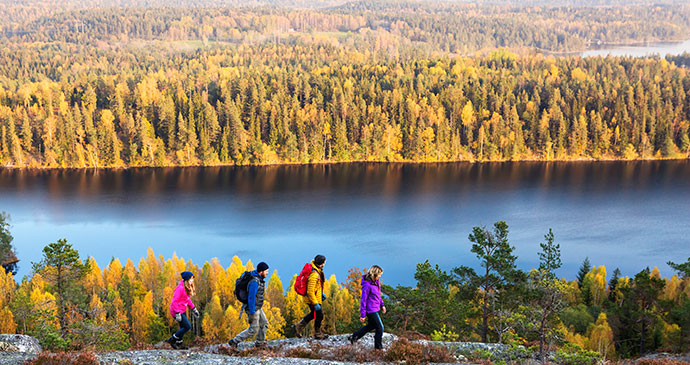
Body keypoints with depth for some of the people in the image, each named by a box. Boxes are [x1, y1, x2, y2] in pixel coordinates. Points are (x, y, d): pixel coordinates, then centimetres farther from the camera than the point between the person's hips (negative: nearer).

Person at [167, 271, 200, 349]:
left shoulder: (187, 288, 5)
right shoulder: (180, 288, -25)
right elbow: (174, 302, -25)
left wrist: (194, 309, 16)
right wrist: (177, 314, -27)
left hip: (183, 310, 9)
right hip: (177, 311, -9)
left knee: (183, 328, 15)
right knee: (188, 326, -8)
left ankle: (179, 344, 29)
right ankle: (172, 339, 4)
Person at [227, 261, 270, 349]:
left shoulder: (258, 279, 5)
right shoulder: (254, 282, -28)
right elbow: (251, 298, -28)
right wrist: (252, 314, -26)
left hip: (257, 308, 10)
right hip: (252, 309, -10)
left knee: (264, 323, 17)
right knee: (253, 330, -1)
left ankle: (259, 343, 31)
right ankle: (234, 342, 5)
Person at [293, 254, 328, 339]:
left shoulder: (317, 271, 1)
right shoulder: (314, 275, -30)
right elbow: (310, 292, -28)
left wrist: (321, 293, 20)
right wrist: (315, 304, -24)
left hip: (316, 296, 10)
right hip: (312, 299, -10)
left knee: (313, 313, 25)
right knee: (319, 316, 6)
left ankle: (298, 327, 31)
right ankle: (317, 334, 24)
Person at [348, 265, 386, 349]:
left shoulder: (376, 282, 3)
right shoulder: (367, 285, -24)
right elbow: (363, 300, -20)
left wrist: (382, 305, 19)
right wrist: (362, 315, -17)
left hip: (375, 308, 9)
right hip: (371, 310, -9)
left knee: (371, 325, 23)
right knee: (380, 328, 1)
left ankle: (353, 337, 31)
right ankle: (378, 347, 17)